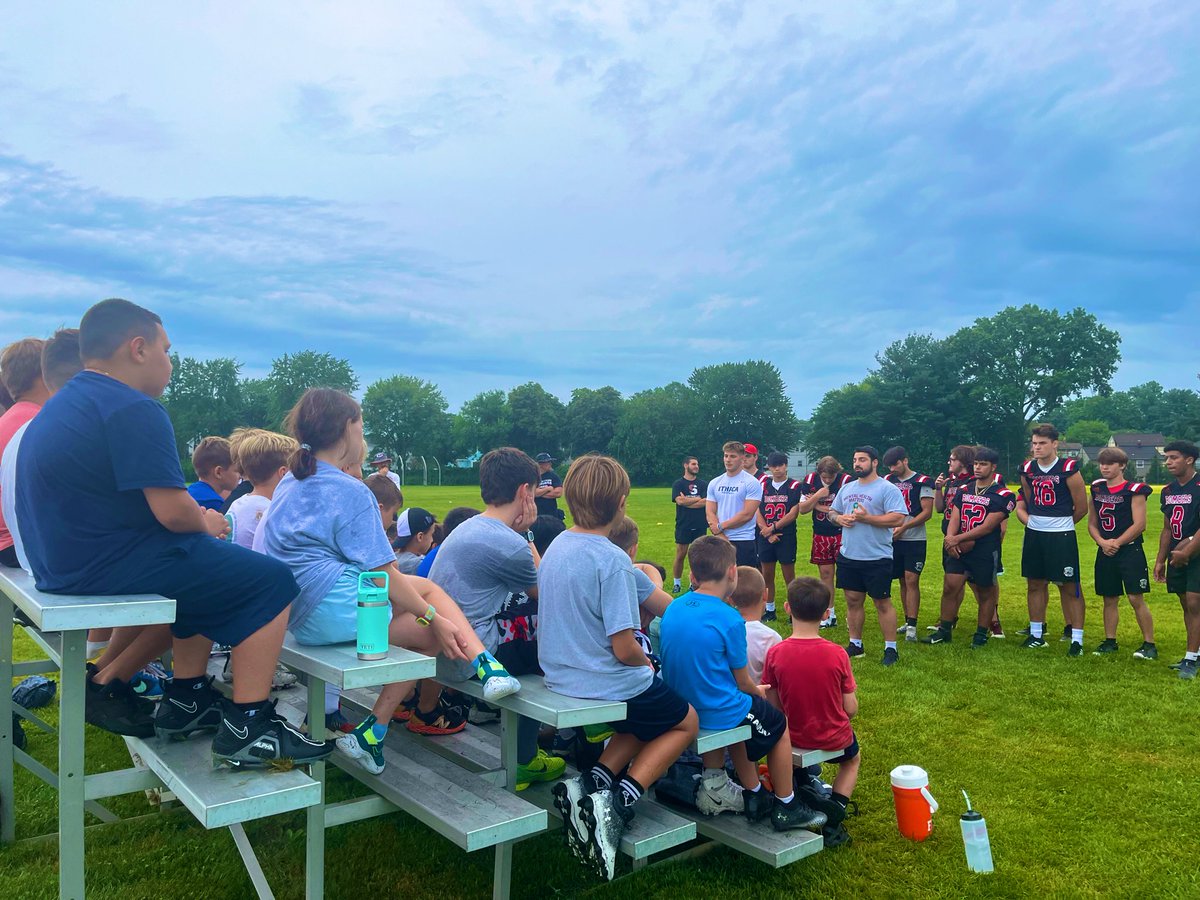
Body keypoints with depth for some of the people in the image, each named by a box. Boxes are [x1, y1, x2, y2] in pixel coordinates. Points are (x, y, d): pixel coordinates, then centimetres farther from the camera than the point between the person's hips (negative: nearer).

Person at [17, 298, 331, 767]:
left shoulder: (64, 403, 15)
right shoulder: (133, 409, -18)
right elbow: (173, 512, -22)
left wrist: (197, 519, 13)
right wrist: (207, 523, 0)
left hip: (63, 563, 11)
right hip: (106, 567, -10)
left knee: (202, 569, 27)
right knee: (271, 581, -5)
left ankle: (105, 683, 25)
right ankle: (247, 727, -3)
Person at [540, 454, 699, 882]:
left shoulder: (556, 546, 0)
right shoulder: (612, 560, -25)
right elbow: (624, 649, -25)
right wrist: (647, 663, -1)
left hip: (561, 676, 8)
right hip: (610, 684, -7)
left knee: (647, 718, 30)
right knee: (686, 722, 19)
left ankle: (593, 782, 9)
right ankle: (619, 802, 0)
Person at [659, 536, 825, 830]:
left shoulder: (673, 608, -2)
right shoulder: (729, 619, -21)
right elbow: (742, 682, -9)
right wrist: (758, 692, 15)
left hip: (681, 708, 7)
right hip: (719, 712, -6)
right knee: (779, 727, 20)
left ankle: (754, 796, 41)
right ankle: (786, 808, 33)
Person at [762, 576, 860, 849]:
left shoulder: (775, 654, -18)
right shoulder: (837, 654, -20)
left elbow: (773, 706, -8)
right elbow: (851, 710, -13)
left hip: (794, 738, 1)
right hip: (833, 739, 0)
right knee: (853, 758, 34)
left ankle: (803, 792, 15)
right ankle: (834, 815, 13)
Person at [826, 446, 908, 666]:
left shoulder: (888, 489, -8)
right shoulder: (846, 489, 13)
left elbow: (897, 518, -18)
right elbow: (832, 512, 20)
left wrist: (866, 518, -22)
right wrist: (839, 518, -3)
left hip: (877, 558, -6)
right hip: (848, 556, 6)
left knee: (883, 602, 2)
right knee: (853, 601, 12)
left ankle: (891, 648, 11)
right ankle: (855, 644, 24)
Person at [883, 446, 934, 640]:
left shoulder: (922, 482, -6)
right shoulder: (888, 481, 8)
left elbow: (927, 512, -10)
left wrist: (903, 527, -17)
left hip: (915, 540, -5)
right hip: (894, 540, 5)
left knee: (912, 581, -7)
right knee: (903, 582, 11)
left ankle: (912, 626, -6)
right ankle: (908, 621, 19)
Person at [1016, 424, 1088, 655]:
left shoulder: (1068, 469, -10)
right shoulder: (1027, 470, 6)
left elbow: (1082, 507, -4)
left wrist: (1061, 523, 7)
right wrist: (1033, 522, 7)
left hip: (1062, 536, -5)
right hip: (1034, 535, 6)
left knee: (1069, 587, -1)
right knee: (1035, 584, 12)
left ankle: (1077, 639, 5)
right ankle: (1036, 634, 23)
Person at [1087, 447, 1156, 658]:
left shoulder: (1134, 490, -7)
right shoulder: (1097, 489, 9)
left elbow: (1139, 524, -13)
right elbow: (1092, 524, 11)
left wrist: (1116, 543, -14)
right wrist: (1102, 542, -6)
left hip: (1129, 550, -5)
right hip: (1105, 553, 5)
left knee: (1136, 598, -6)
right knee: (1109, 599, 11)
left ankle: (1149, 644, 4)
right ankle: (1110, 642, 20)